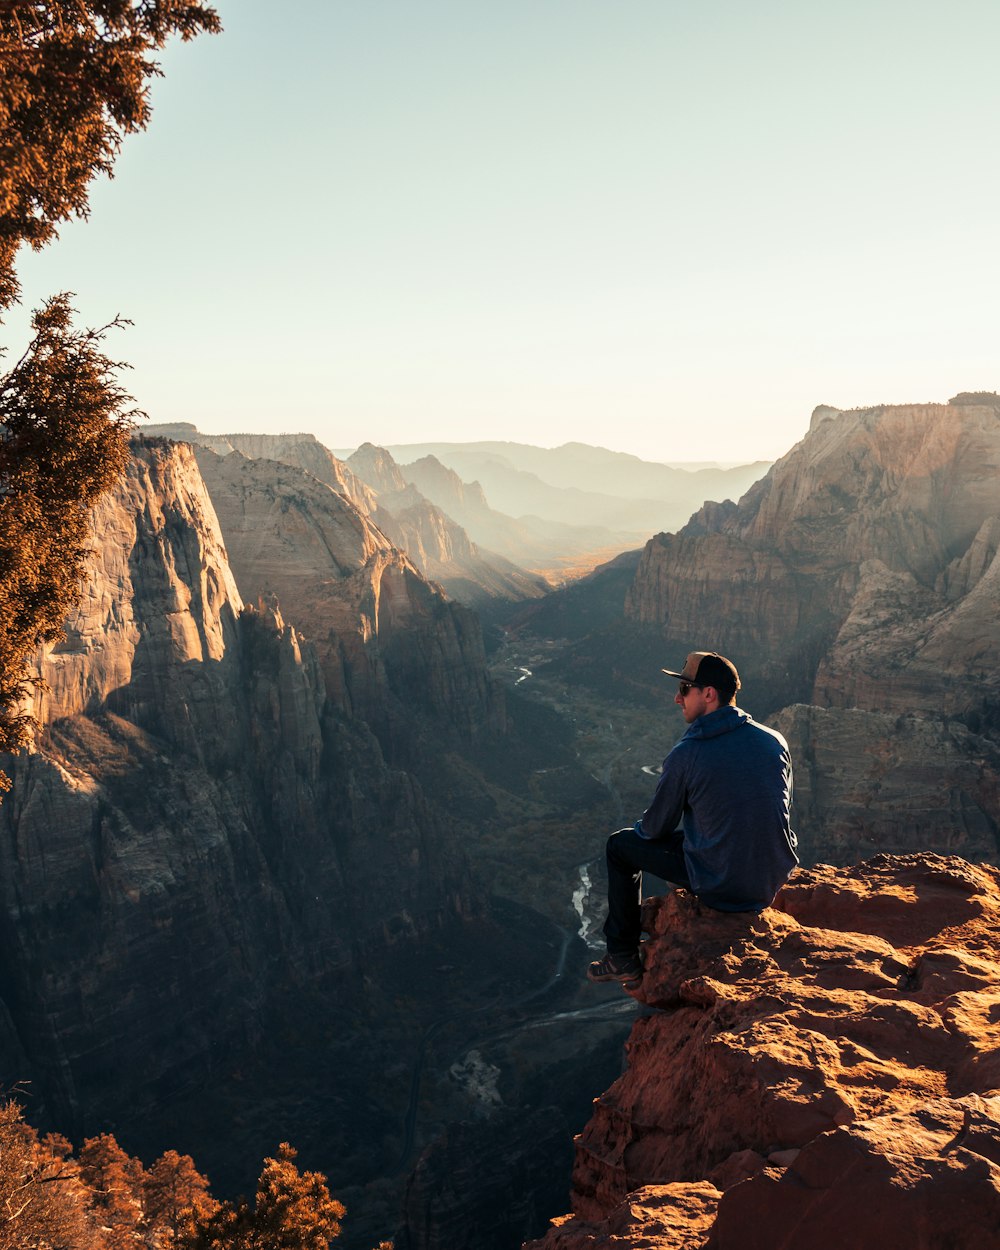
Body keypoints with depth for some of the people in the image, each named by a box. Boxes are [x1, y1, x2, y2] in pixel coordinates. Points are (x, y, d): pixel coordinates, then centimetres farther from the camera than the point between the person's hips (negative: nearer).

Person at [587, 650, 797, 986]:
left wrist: (642, 827, 21)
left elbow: (655, 828, -4)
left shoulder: (685, 755, -17)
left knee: (620, 845, 16)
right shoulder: (775, 741, -2)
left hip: (720, 888, -6)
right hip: (774, 882, 6)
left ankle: (623, 961, 24)